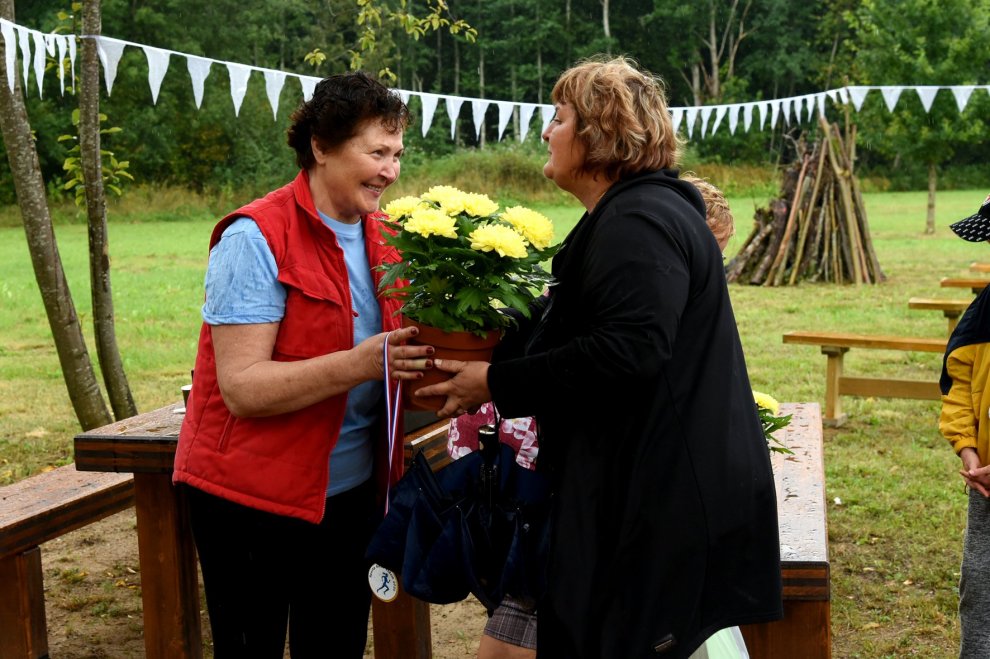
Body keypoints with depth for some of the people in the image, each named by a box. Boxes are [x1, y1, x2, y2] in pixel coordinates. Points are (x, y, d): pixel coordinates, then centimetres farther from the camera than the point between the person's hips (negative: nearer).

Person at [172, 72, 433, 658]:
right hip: (255, 499, -6)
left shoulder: (377, 240, 5)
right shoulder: (257, 238, -16)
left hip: (351, 492, 6)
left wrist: (422, 355, -10)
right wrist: (359, 364, -32)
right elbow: (242, 387, -21)